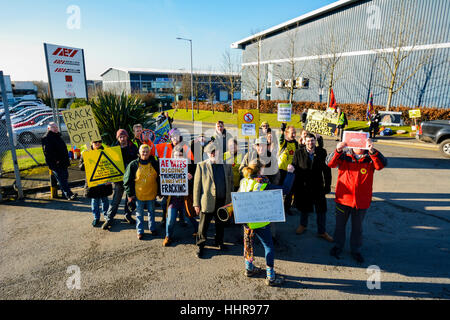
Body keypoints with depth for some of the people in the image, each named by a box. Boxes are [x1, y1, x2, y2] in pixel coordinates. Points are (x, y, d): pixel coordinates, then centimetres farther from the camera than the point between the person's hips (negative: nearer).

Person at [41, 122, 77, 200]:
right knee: (62, 179, -10)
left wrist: (67, 160, 19)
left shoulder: (58, 136, 21)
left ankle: (65, 193, 20)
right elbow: (47, 152, -16)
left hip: (63, 162, 9)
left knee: (65, 177, 12)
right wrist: (55, 161, -21)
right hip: (55, 164, -9)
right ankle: (69, 195, -15)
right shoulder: (46, 138, -6)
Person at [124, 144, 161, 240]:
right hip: (138, 194, -1)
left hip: (151, 193, 1)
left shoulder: (154, 164, -2)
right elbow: (127, 180, -3)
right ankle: (140, 231, 24)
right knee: (139, 214, 10)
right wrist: (129, 194, -6)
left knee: (151, 212, 16)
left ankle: (153, 229, 32)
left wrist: (159, 191, 5)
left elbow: (159, 178, 6)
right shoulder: (133, 164, -7)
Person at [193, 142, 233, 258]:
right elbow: (196, 185, -2)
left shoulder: (227, 166, 7)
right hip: (207, 201, -3)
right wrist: (196, 203, -5)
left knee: (220, 224, 16)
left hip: (223, 201, 3)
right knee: (203, 225, 5)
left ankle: (219, 242, 37)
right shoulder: (201, 166, -1)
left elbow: (230, 183, 12)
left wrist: (230, 200, 7)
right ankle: (200, 246, 23)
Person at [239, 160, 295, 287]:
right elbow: (285, 189, -17)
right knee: (268, 247, 9)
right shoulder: (264, 185, -21)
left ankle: (249, 268, 39)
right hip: (260, 222, -6)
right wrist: (290, 173, -9)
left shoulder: (243, 182, -3)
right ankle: (270, 277, 16)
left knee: (248, 244, 22)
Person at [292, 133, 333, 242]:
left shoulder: (322, 152, -4)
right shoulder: (299, 152, -5)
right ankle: (303, 225, 43)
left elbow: (327, 170, -1)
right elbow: (294, 168, -3)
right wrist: (295, 187, -6)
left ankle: (321, 232, 27)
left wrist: (327, 185, -3)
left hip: (318, 186, 0)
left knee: (321, 209, 8)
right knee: (304, 208, 17)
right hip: (302, 186, 0)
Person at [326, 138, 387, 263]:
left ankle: (356, 250, 35)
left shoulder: (370, 158, -2)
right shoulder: (344, 156, -2)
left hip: (361, 201, 0)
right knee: (340, 224, 15)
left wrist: (372, 151, -37)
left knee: (357, 227, 16)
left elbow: (382, 164, -21)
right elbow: (330, 163, -16)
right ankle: (338, 246, 36)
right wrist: (338, 150, -34)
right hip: (343, 198, 0)